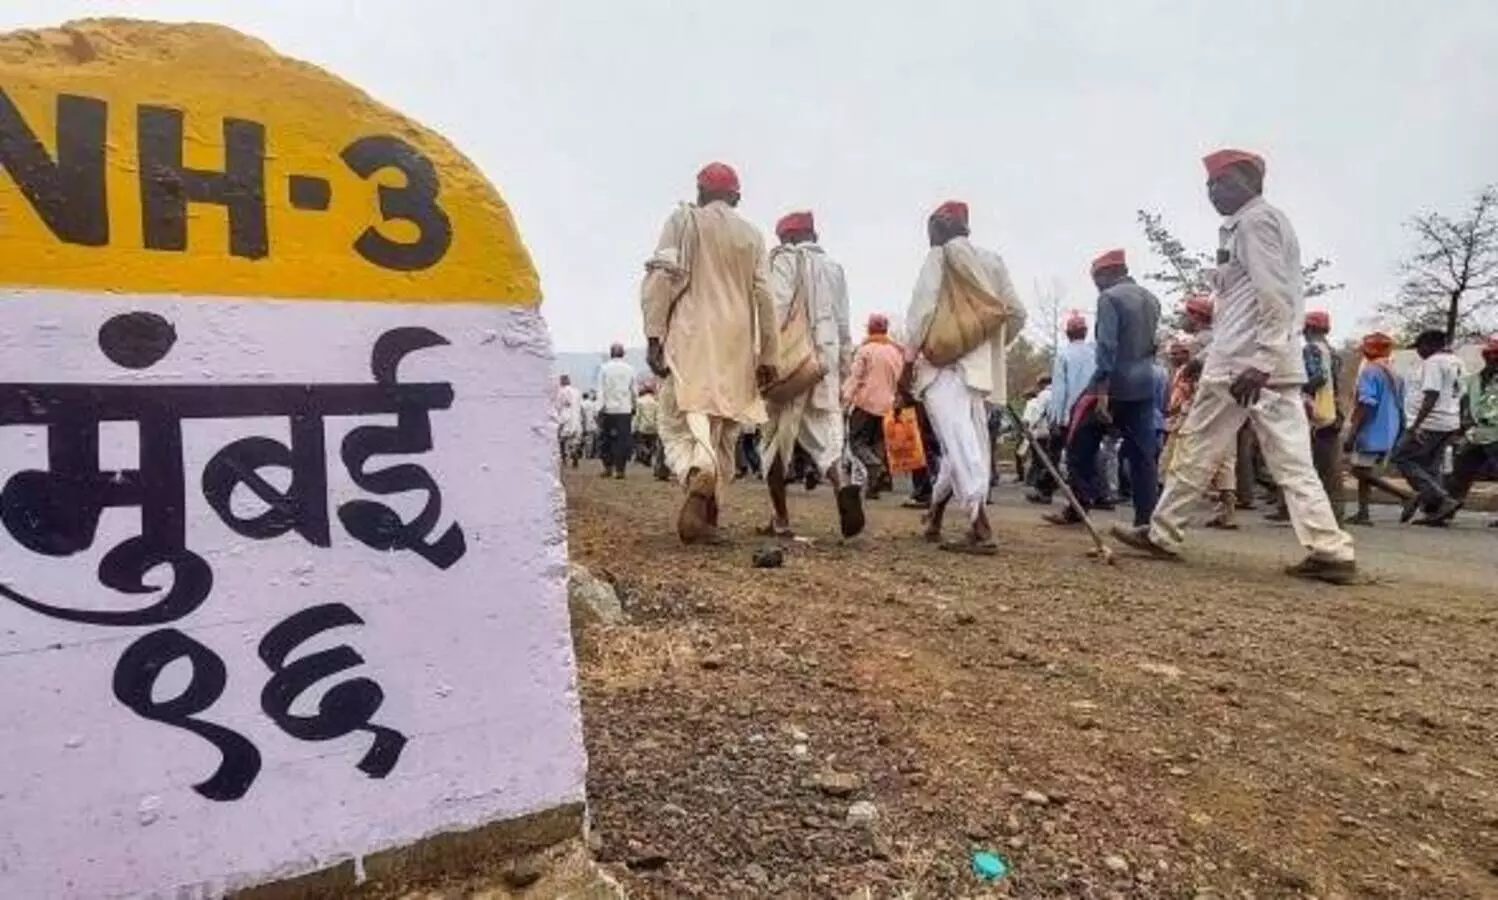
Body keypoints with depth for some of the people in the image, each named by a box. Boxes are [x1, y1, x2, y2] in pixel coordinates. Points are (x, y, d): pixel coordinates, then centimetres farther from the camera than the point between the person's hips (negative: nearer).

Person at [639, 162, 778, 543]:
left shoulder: (683, 219, 8)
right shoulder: (753, 235, 15)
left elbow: (660, 278, -5)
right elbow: (764, 298, 7)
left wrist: (653, 336, -8)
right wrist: (768, 356, 8)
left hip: (689, 341, -3)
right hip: (736, 345, 3)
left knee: (679, 425, -5)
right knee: (723, 432, 9)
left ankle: (697, 479, -36)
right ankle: (707, 515, 9)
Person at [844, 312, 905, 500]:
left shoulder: (865, 349, -4)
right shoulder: (896, 351, 12)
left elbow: (855, 377, -9)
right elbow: (900, 379, 13)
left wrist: (846, 399, -9)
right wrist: (896, 401, 19)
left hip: (866, 403, -5)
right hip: (887, 406, 5)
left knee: (857, 441, 2)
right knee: (878, 444, 10)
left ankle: (876, 467, -25)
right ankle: (873, 487, 5)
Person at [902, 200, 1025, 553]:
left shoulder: (939, 256, 1)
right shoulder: (992, 261, 16)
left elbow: (922, 309, -10)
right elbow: (1016, 314, 15)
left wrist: (909, 357, -6)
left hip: (943, 364, -6)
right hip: (980, 368, 6)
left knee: (960, 445, -12)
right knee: (965, 444, 13)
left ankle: (981, 530, -20)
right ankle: (934, 519, 25)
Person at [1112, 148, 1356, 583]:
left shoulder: (1252, 221, -6)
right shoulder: (1274, 220, 23)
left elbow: (1276, 298, -17)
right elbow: (1291, 295, 20)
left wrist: (1260, 362, -23)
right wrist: (1268, 360, 17)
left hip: (1242, 360, -9)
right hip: (1281, 362, 9)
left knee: (1198, 449, 1)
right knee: (1291, 459, 4)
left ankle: (1161, 533, 11)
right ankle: (1331, 551, -1)